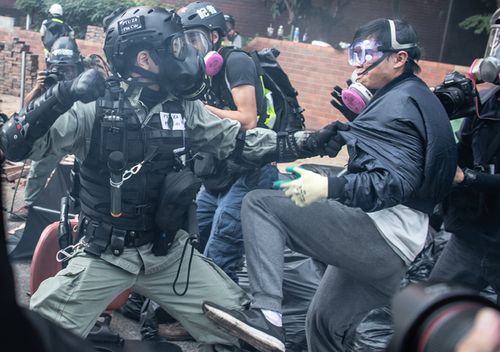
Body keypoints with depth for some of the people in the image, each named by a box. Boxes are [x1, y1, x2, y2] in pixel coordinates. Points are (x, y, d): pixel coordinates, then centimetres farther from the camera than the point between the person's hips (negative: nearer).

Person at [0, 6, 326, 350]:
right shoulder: (94, 106, -15)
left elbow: (239, 141, 6)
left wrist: (311, 141, 1)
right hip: (105, 254, -4)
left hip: (169, 251, 4)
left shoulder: (183, 109, 0)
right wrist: (62, 96, -33)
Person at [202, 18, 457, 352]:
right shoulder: (418, 98, 22)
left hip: (378, 233, -10)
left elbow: (397, 181, -21)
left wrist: (330, 188, -31)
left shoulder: (400, 100, -9)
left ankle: (266, 314, -20)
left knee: (260, 204, -13)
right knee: (323, 323, 22)